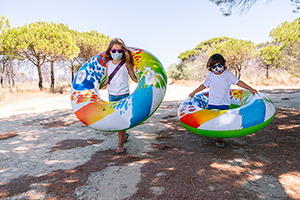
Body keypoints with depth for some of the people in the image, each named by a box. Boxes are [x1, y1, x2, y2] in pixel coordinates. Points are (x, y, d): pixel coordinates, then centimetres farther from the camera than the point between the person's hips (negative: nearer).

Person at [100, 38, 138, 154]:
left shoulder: (126, 63, -3)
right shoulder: (108, 63, 7)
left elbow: (133, 78, 3)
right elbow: (107, 80, 14)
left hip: (123, 94, -4)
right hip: (112, 95, 4)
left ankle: (120, 145, 2)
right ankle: (124, 135, 36)